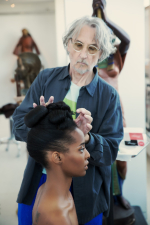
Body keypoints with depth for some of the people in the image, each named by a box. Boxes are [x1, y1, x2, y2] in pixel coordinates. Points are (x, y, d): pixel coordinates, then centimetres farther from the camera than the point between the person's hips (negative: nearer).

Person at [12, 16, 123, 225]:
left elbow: (110, 151, -9)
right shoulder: (46, 78, -1)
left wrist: (86, 138, -28)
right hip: (38, 183, 2)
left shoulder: (109, 96, -6)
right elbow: (19, 123, -4)